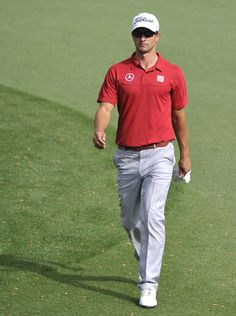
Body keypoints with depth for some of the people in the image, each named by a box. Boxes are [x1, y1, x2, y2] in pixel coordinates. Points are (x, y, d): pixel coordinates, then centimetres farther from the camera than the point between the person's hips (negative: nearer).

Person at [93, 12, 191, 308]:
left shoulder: (173, 73, 4)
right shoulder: (117, 72, 5)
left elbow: (178, 116, 13)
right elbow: (105, 107, -7)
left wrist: (185, 155, 18)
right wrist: (99, 130, -28)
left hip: (159, 155, -2)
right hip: (127, 157, 3)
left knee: (152, 215, -17)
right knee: (129, 220, 15)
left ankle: (148, 286, -17)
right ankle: (148, 262, 46)